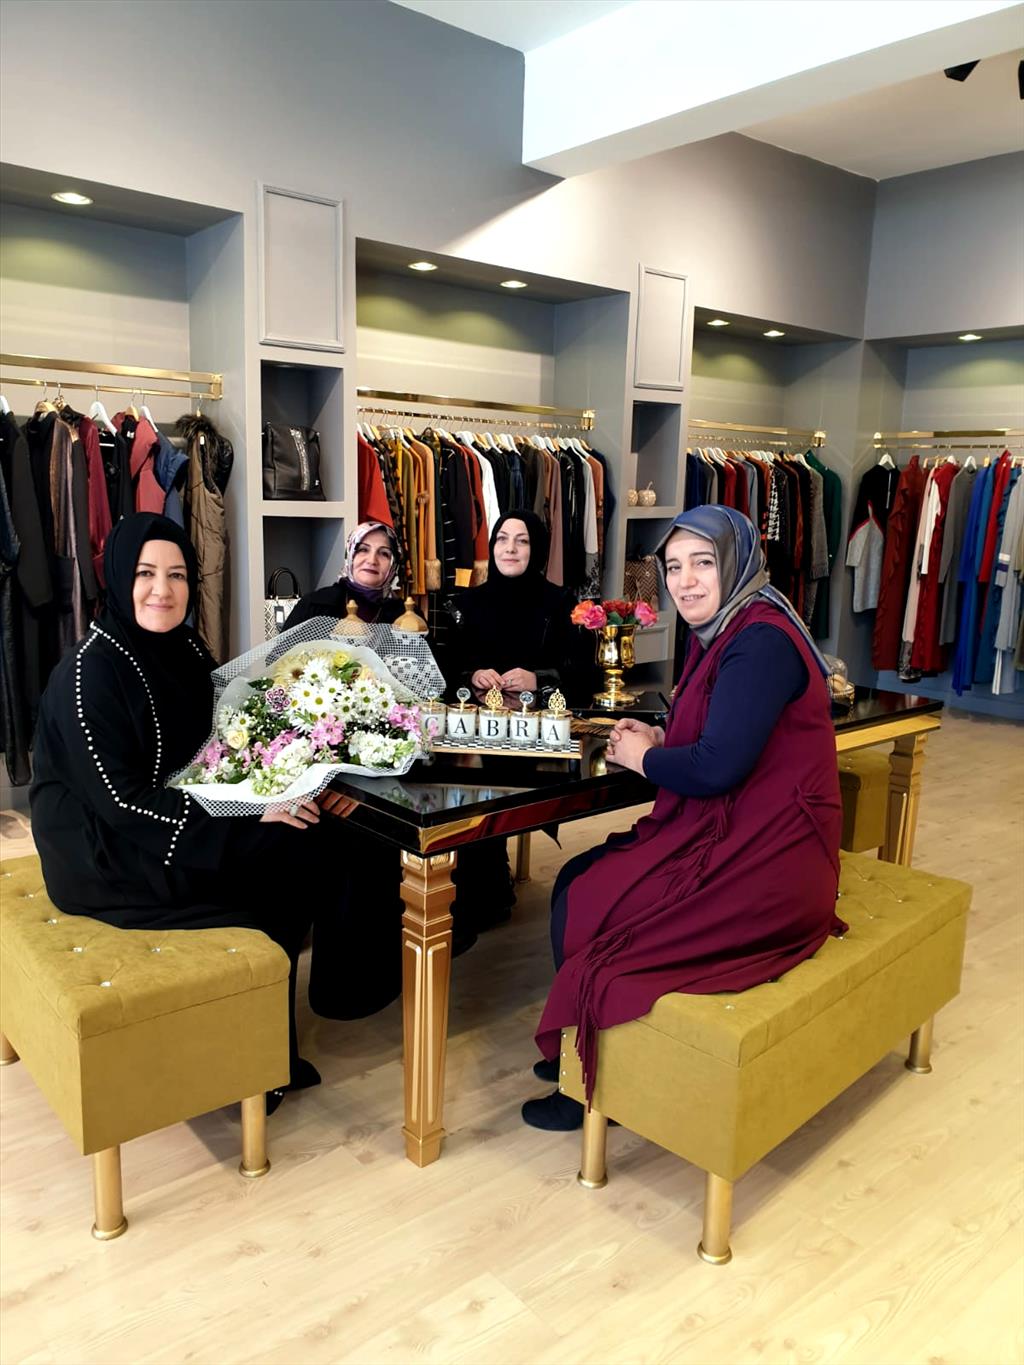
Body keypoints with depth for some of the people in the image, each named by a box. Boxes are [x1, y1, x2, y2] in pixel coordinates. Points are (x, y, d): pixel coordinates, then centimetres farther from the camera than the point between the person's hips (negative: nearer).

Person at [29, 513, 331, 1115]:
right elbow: (118, 798, -23)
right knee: (293, 849, -17)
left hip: (175, 823, 7)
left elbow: (206, 750, 12)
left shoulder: (184, 651, 2)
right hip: (100, 855, -7)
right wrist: (249, 816, -25)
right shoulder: (88, 670, -21)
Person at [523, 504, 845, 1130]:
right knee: (575, 880, 8)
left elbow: (717, 767, -26)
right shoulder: (726, 633, 11)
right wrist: (660, 740, 3)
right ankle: (585, 1052, 22)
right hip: (728, 837, 10)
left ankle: (595, 1085, 13)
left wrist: (641, 758, -8)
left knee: (582, 907, -8)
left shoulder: (762, 641, -20)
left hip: (764, 864, -10)